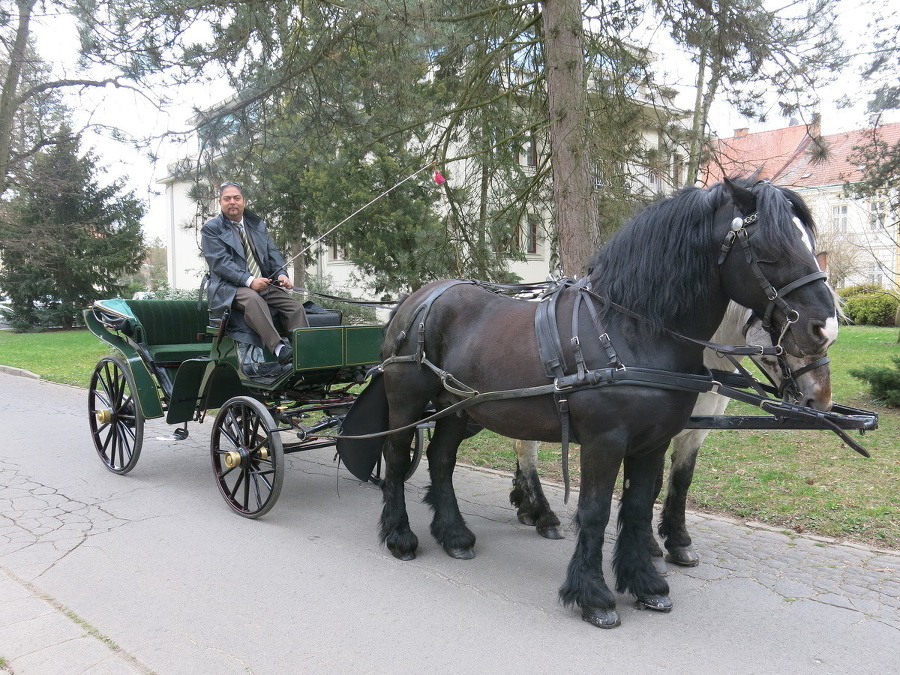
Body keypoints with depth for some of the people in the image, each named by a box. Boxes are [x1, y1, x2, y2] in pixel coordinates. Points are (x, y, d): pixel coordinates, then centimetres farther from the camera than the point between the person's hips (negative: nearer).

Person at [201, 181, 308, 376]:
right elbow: (220, 262, -10)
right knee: (253, 300, -38)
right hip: (230, 287, -6)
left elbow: (273, 252, 14)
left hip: (264, 283, 6)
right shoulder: (211, 229, 3)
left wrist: (281, 274, -9)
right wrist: (249, 280, -24)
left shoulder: (257, 224, 20)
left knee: (295, 306, -17)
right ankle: (279, 350, -48)